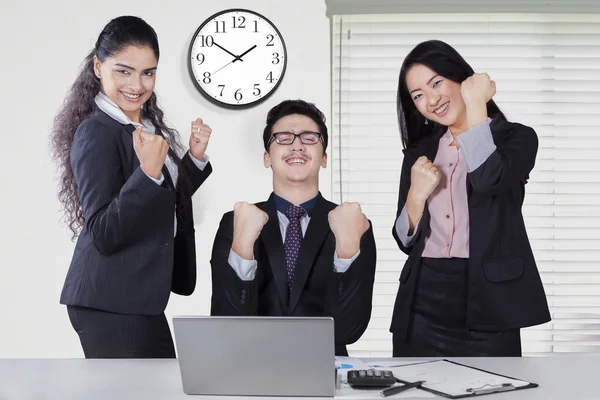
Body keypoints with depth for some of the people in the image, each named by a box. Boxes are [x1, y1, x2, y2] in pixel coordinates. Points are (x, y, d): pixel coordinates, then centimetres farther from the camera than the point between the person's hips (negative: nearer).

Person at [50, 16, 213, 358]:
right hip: (111, 305, -9)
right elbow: (103, 235, -21)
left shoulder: (148, 126, 11)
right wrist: (148, 172, -31)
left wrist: (196, 156, 5)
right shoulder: (97, 133, -15)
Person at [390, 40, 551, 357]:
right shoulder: (420, 152, 13)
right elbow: (407, 241, 12)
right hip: (422, 305, 4)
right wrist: (417, 196, -8)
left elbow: (488, 179, -22)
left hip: (486, 305, -4)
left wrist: (475, 104, -11)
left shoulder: (516, 138, 1)